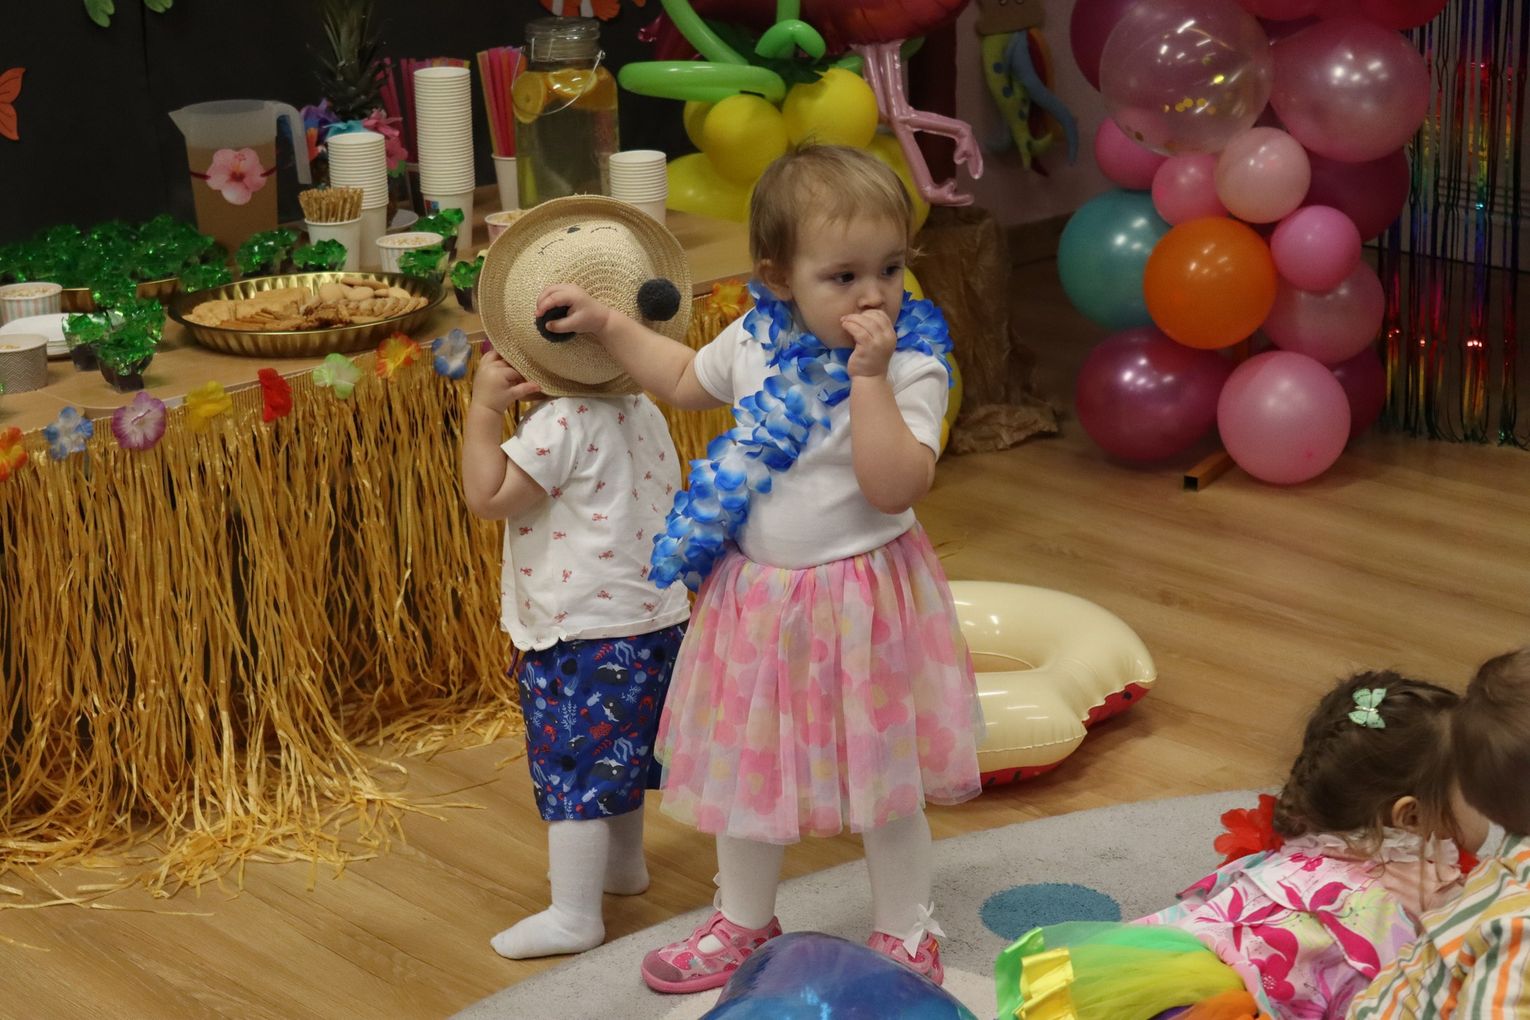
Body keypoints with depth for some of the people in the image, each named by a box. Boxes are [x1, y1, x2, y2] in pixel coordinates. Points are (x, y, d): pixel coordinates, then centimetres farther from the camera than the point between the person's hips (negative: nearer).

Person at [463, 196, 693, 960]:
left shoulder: (561, 426, -20)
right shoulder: (643, 411, 6)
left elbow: (487, 495, -20)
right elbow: (667, 501, 17)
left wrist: (484, 408, -15)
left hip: (583, 636, -9)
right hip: (654, 617, 9)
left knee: (574, 768, -5)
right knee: (621, 752, 25)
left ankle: (574, 916, -4)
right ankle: (622, 864, 42)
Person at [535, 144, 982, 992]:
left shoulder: (911, 365, -19)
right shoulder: (757, 340, -2)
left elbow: (897, 487, -31)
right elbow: (687, 380, 20)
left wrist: (870, 378, -35)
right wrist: (606, 324, 16)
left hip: (860, 598, -5)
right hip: (756, 596, 6)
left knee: (884, 778, 9)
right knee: (747, 764, 19)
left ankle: (904, 933, 31)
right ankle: (743, 924, 40)